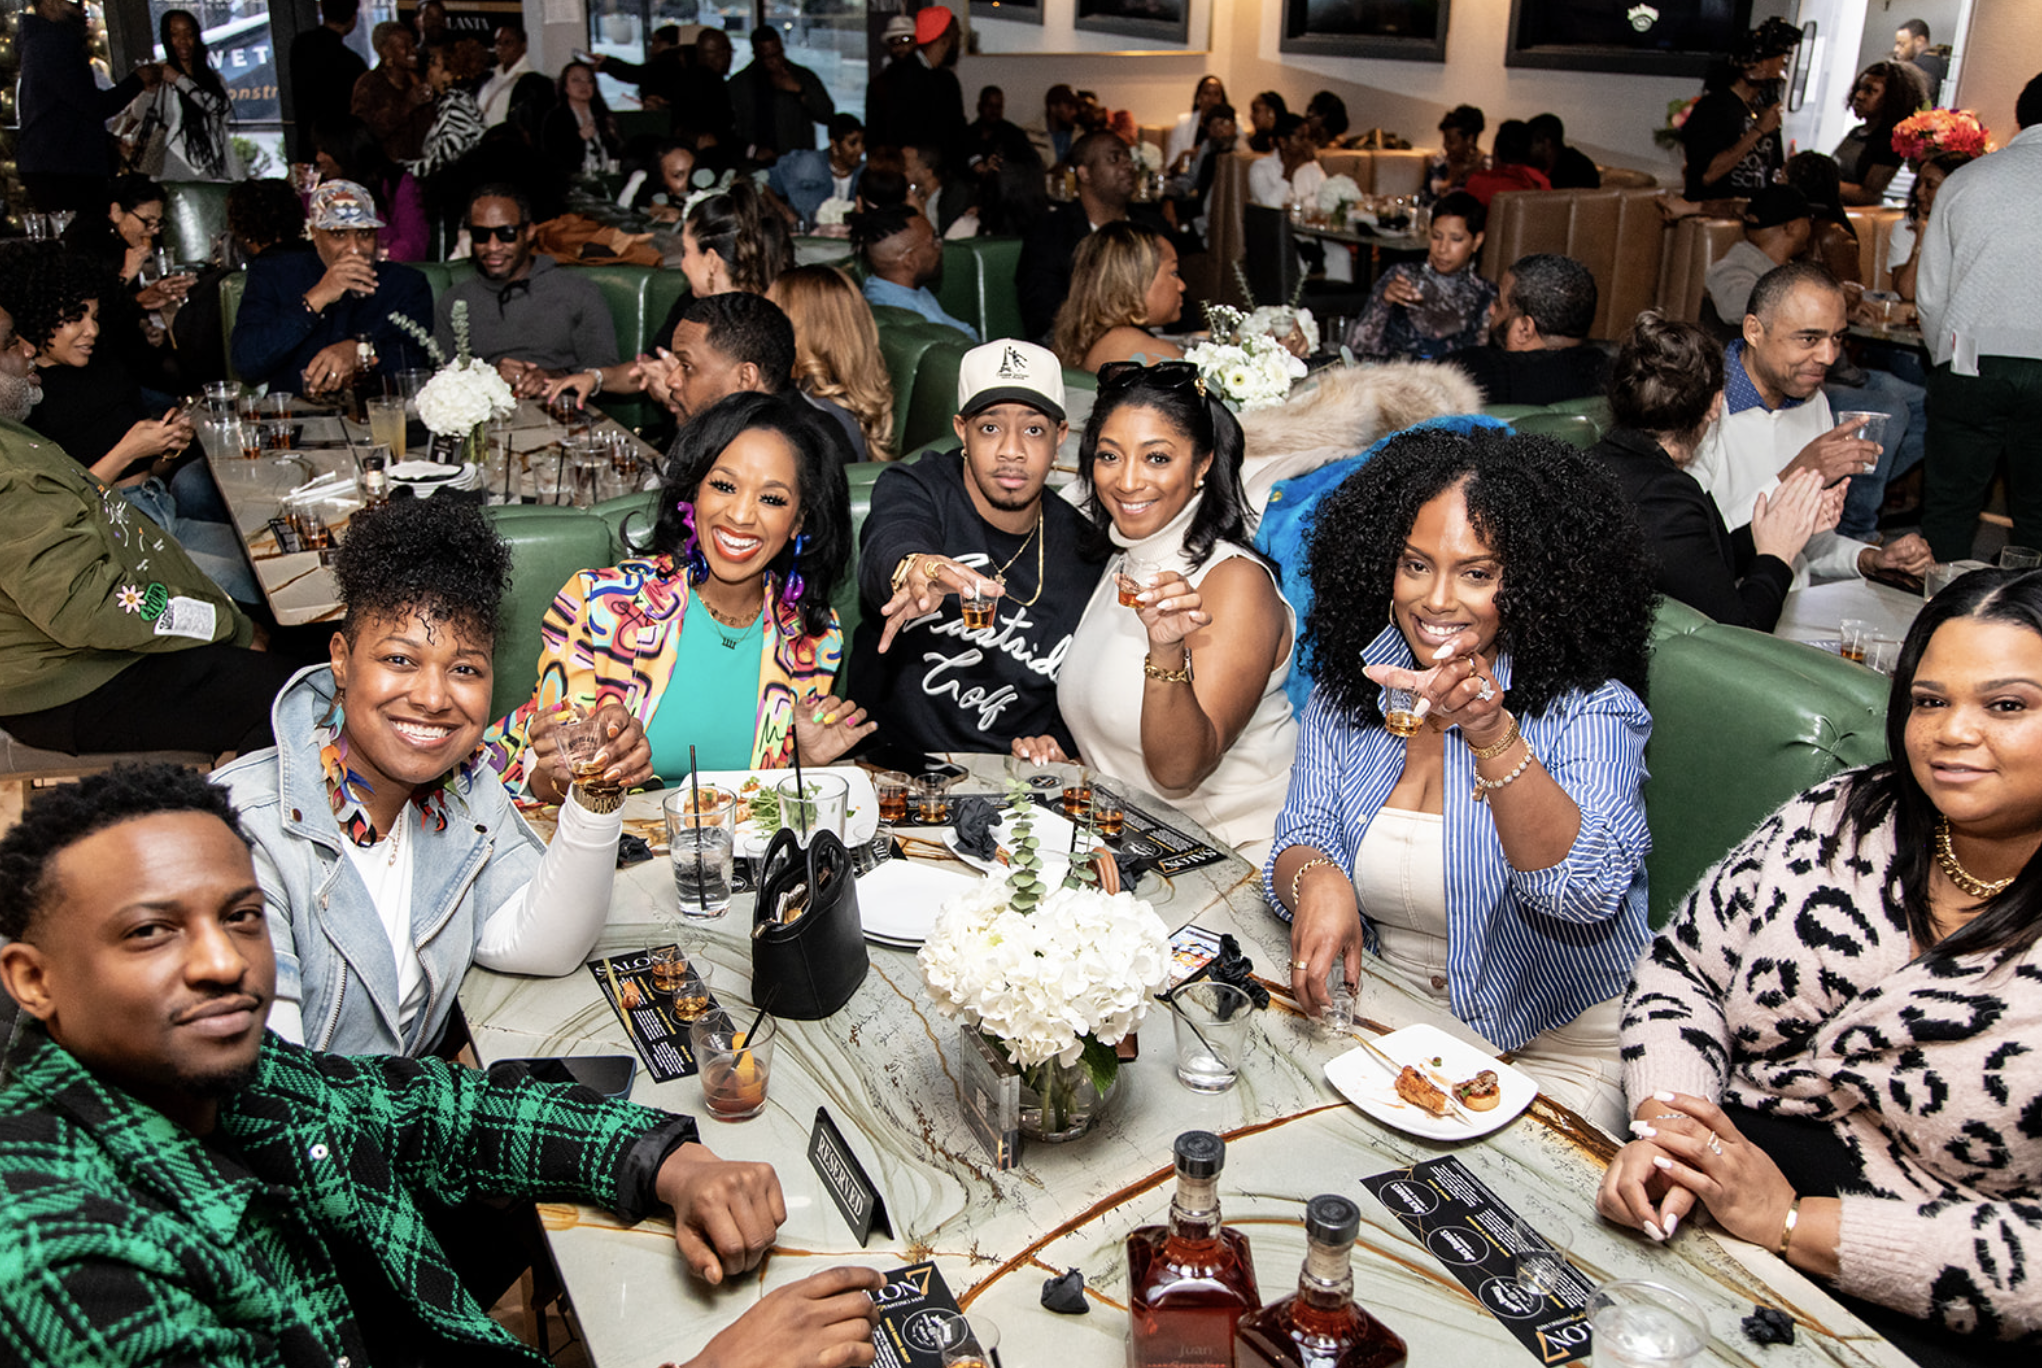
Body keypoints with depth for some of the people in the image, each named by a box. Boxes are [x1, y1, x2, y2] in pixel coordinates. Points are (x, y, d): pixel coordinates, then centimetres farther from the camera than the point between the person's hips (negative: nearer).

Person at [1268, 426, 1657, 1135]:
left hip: (1556, 1052, -3)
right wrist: (1315, 879, -26)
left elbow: (1587, 892, -26)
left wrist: (1492, 736, -41)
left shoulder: (1590, 709, -12)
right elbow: (1301, 839, 0)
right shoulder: (1344, 698, 2)